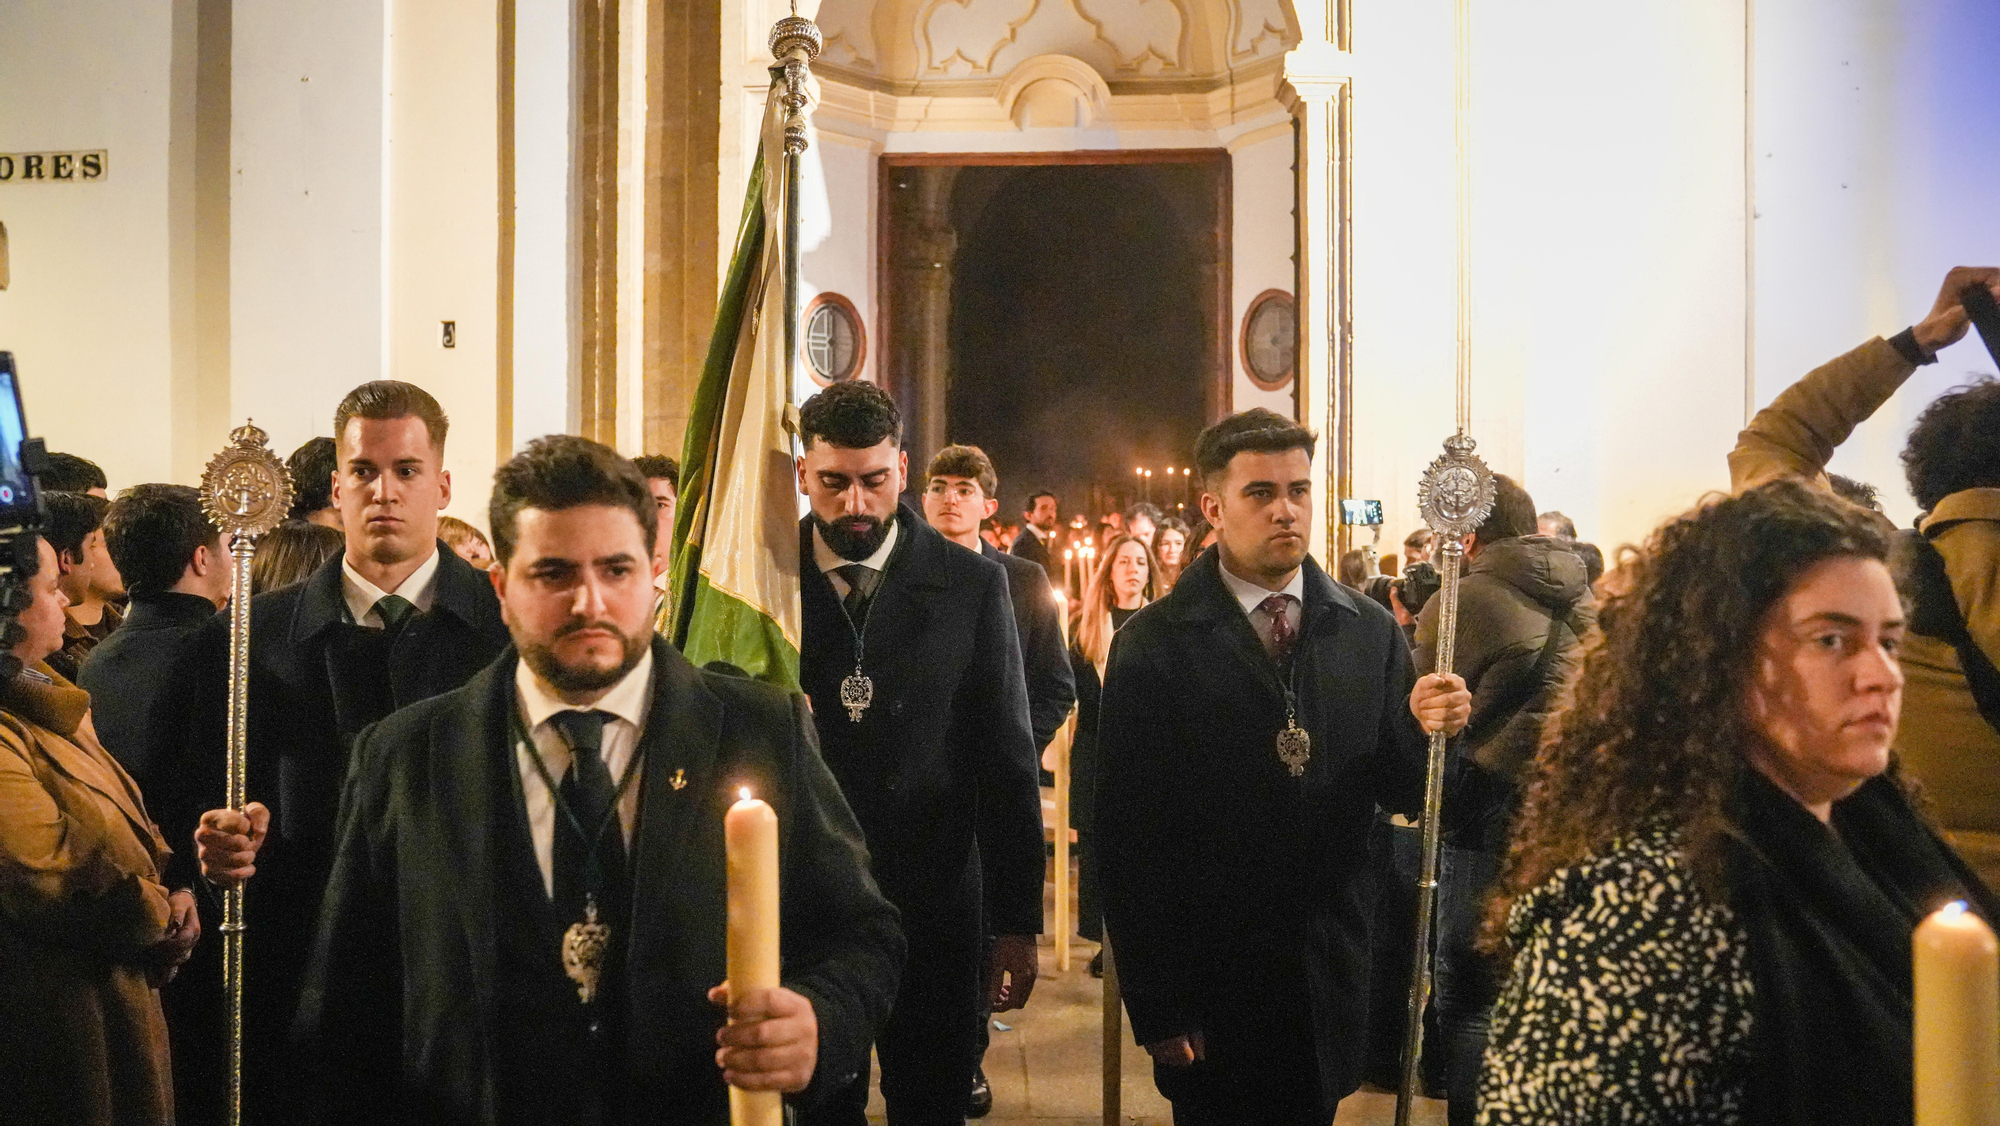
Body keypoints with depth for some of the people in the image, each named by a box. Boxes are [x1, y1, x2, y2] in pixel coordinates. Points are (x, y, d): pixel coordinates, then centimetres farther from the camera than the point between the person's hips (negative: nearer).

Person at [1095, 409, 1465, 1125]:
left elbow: (1401, 794, 5)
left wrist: (1425, 729, -17)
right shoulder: (1154, 645, -7)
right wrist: (1156, 1008, -10)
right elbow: (1127, 838, -8)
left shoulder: (1369, 631, 3)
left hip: (1331, 980, 3)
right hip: (1210, 993, -3)